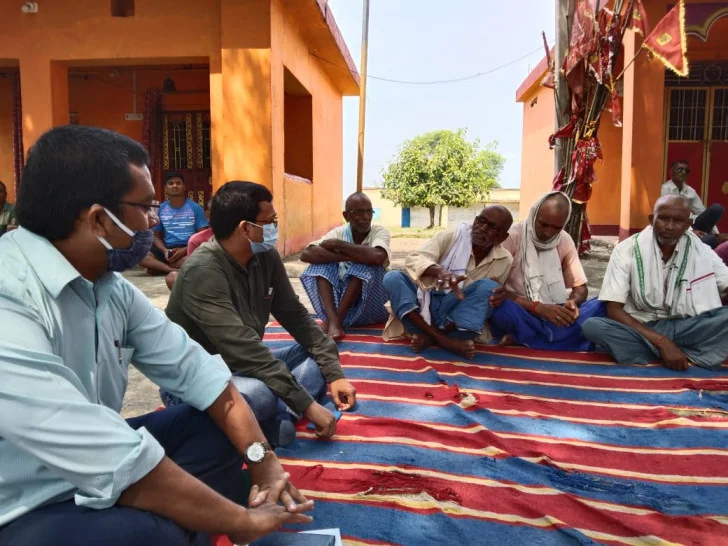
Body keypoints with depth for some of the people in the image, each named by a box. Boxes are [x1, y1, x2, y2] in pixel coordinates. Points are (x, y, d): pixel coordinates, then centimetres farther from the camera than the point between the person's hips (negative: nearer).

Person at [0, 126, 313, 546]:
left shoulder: (110, 286, -3)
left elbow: (195, 369, -2)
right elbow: (120, 466, -33)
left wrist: (263, 458, -11)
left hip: (90, 474, 8)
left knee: (218, 424, -1)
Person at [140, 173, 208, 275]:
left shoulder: (195, 208, 2)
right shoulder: (161, 209, 11)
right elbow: (157, 237, 14)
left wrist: (184, 250, -15)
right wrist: (165, 251, -8)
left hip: (189, 249, -2)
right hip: (168, 249, 3)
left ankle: (158, 267, -19)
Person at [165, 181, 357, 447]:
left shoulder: (266, 256, -4)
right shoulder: (203, 271, -26)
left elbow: (295, 315, 1)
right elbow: (242, 348, -32)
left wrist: (333, 372, -8)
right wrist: (307, 404, -31)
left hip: (245, 367, 9)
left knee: (321, 354, -2)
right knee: (260, 394, -38)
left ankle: (276, 416, -22)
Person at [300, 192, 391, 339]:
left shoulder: (380, 231, -10)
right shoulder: (338, 232, -3)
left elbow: (377, 256, -34)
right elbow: (306, 254, -19)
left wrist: (337, 244, -24)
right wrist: (345, 256, -29)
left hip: (370, 302, -3)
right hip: (340, 296, 3)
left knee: (367, 263, -27)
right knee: (322, 261, -16)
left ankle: (337, 319, -24)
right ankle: (333, 321, -32)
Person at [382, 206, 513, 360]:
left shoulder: (504, 260, -1)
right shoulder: (450, 236, -8)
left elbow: (492, 292, 10)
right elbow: (413, 260, -20)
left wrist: (499, 296, -16)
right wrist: (440, 272, -42)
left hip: (459, 314, 1)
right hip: (428, 302, 0)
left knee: (488, 286, -26)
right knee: (392, 278, -26)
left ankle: (430, 337, -25)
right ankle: (442, 339, -33)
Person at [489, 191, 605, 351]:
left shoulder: (565, 241, 6)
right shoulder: (512, 237, -10)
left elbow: (580, 288, 10)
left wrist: (573, 302, -15)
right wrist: (537, 307, -25)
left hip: (556, 317, 5)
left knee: (604, 306, -17)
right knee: (500, 306, -37)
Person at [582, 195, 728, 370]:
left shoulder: (701, 251, 0)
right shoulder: (627, 250, -9)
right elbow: (613, 310, -15)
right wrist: (661, 341, -24)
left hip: (685, 328, 2)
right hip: (640, 329, -1)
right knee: (591, 326, -33)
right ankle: (691, 357, -26)